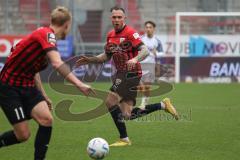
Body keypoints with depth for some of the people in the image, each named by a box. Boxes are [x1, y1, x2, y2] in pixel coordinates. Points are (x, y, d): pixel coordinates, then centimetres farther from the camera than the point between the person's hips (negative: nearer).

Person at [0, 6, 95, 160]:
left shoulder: (47, 35, 9)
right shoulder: (47, 34, -19)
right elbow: (57, 63, -35)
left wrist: (44, 96, 19)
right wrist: (79, 84, -38)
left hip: (27, 86, 8)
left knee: (47, 119, -10)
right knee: (23, 134, -9)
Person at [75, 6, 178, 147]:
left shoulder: (130, 32, -11)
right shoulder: (110, 35, 14)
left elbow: (145, 50, -20)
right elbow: (106, 56, 25)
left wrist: (135, 59, -38)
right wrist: (90, 60, 12)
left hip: (131, 73, -8)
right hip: (121, 74, 8)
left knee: (110, 101, -18)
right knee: (127, 115, 2)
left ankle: (124, 139, -10)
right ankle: (163, 105, 17)